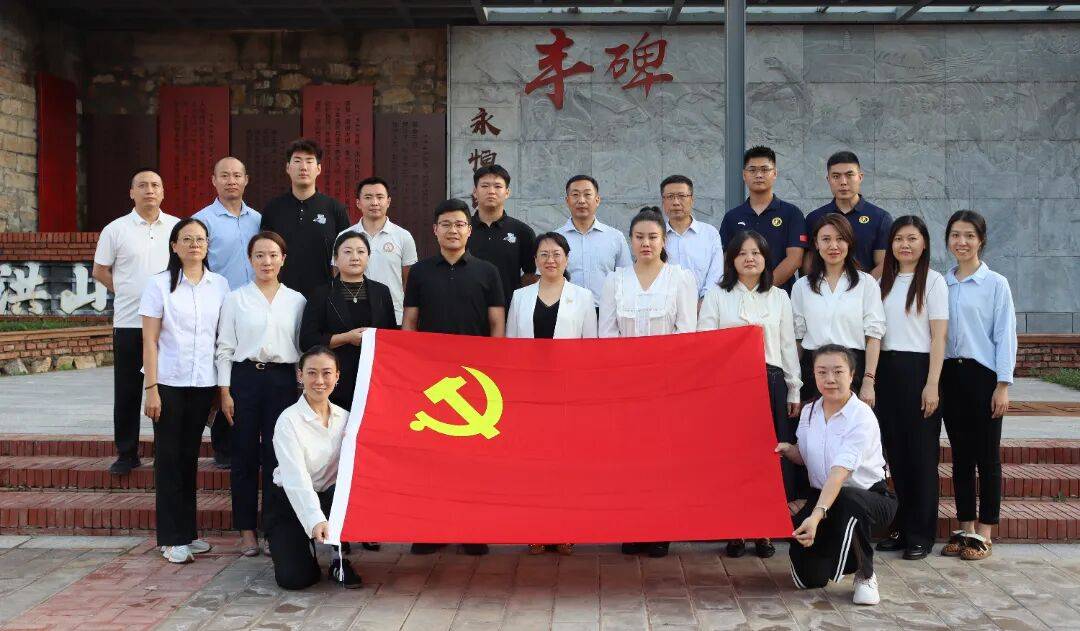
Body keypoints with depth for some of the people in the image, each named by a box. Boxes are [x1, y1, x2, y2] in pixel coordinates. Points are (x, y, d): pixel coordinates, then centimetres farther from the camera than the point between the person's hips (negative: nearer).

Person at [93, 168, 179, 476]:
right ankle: (126, 453, 14)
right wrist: (128, 292, 5)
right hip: (128, 322, -1)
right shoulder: (116, 229, 2)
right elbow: (100, 271, 9)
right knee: (127, 391, 4)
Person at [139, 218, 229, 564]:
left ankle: (188, 531, 18)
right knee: (169, 457, 1)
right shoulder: (160, 284, -2)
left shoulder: (220, 285, 6)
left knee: (190, 456, 10)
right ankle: (171, 538, 7)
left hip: (204, 383, 3)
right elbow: (150, 341, -5)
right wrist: (151, 388, -10)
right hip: (169, 382, -3)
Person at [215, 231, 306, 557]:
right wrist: (225, 391, -3)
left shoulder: (296, 300, 8)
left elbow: (302, 347, 9)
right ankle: (247, 530, 13)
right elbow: (225, 348, 3)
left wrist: (303, 389, 5)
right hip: (245, 377, 0)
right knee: (245, 454, 3)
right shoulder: (235, 299, 4)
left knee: (278, 454, 1)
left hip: (283, 379, 1)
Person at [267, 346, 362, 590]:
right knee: (295, 578, -23)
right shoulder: (289, 420, -16)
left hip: (330, 497, 4)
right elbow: (295, 478, -26)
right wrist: (315, 520, -40)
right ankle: (306, 544, 14)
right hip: (290, 502, -4)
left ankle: (340, 561, -7)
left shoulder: (344, 418, 1)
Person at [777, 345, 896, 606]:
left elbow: (840, 472, -33)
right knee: (808, 577, -12)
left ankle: (865, 575, -15)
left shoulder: (862, 417, -21)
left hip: (870, 496, -5)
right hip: (821, 496, 5)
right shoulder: (808, 411, -1)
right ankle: (835, 556, 27)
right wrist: (788, 449, -6)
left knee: (848, 500, -43)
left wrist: (817, 515, -45)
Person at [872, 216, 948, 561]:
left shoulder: (933, 281, -1)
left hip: (918, 369, -5)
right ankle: (901, 528, 16)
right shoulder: (884, 281, 13)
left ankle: (921, 534, 7)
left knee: (921, 452, -1)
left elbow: (938, 336, -6)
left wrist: (932, 384, -12)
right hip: (886, 370, 5)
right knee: (895, 451, 7)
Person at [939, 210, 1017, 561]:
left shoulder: (995, 284, -3)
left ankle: (984, 534, 9)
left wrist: (1003, 385, -10)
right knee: (960, 456, 9)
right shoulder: (941, 284, 8)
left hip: (983, 374, -4)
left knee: (987, 456, 2)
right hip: (950, 374, 4)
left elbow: (1006, 336, -5)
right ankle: (965, 529, 18)